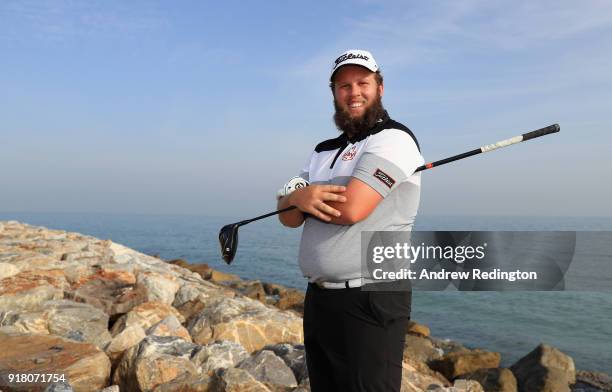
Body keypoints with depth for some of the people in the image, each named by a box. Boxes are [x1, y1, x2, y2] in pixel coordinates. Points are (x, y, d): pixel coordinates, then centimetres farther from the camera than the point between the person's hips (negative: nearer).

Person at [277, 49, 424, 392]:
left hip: (369, 302, -7)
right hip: (318, 298, 8)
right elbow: (289, 218, 10)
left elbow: (351, 209, -22)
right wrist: (299, 198, -14)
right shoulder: (323, 151, 16)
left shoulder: (392, 139, -9)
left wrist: (299, 199, -3)